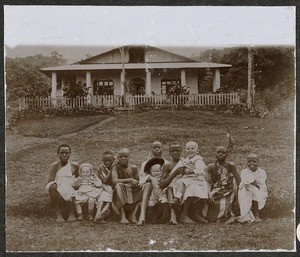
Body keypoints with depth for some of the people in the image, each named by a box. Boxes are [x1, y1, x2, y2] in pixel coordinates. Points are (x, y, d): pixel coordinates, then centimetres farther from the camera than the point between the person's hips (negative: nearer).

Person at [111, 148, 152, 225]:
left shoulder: (133, 168, 8)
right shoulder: (116, 167, -1)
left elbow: (137, 184, 11)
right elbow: (114, 180, -19)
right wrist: (130, 180, -25)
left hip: (133, 194, 4)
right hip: (121, 194, -4)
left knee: (148, 185, -17)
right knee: (119, 185, -34)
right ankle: (122, 216, -31)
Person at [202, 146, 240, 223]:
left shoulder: (231, 166, 4)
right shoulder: (211, 167, 5)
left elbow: (238, 180, 4)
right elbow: (208, 182, -2)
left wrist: (236, 192, -10)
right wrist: (209, 194, -17)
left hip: (227, 192, -1)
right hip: (215, 192, 1)